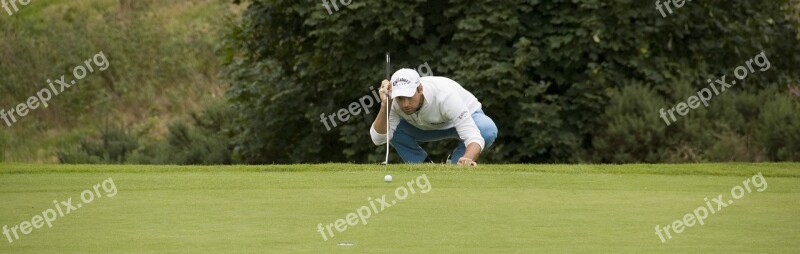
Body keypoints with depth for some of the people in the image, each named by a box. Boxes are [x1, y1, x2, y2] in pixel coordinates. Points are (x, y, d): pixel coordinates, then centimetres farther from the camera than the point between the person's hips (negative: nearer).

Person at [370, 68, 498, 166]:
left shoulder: (445, 95, -42)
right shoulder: (395, 102, -29)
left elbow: (473, 137, -48)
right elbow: (378, 139, -30)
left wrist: (467, 159, -70)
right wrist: (384, 105, -42)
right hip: (429, 126, 3)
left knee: (487, 130, -38)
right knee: (393, 129, -25)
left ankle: (456, 163, -9)